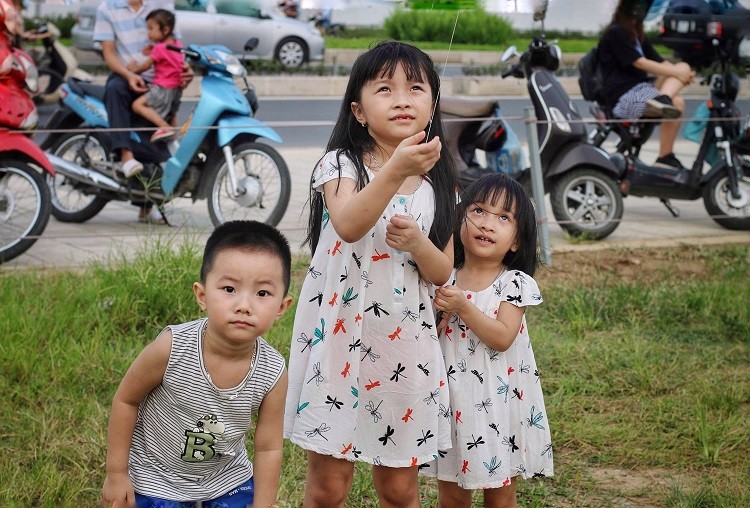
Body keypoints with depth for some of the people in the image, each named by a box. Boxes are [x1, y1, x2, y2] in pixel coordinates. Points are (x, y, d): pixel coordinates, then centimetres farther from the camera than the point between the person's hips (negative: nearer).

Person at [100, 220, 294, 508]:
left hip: (227, 478, 2)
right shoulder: (172, 347, -29)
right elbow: (126, 399, -13)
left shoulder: (272, 374, -23)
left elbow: (269, 449, -9)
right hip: (157, 476, -2)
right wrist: (116, 473, -8)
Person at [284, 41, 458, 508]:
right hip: (341, 336, -3)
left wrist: (417, 242, -17)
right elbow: (347, 225, -29)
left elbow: (442, 272, 4)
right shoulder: (342, 166, -7)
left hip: (405, 343, 3)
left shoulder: (439, 183, 4)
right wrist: (395, 171, -42)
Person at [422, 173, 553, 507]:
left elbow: (502, 338, -19)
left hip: (498, 402, -2)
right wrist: (438, 313, -17)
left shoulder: (516, 284, -8)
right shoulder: (443, 281, 0)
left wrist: (463, 307, -25)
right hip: (452, 399, 2)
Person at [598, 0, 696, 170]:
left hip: (640, 87, 8)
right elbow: (640, 63, -14)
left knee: (683, 67, -11)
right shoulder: (615, 33, -5)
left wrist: (684, 74, -6)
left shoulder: (637, 35, 22)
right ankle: (664, 158, -24)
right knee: (676, 104, -24)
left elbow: (660, 63, 13)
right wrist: (677, 73, -15)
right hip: (622, 94, -8)